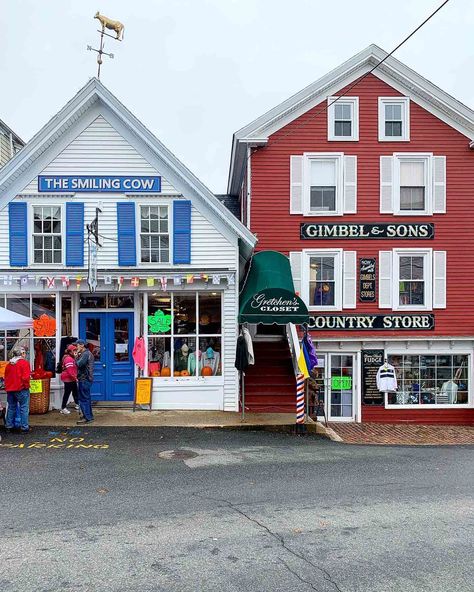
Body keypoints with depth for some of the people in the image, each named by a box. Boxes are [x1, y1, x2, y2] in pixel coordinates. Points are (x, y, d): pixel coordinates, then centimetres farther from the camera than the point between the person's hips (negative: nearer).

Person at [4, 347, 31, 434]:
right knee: (24, 408, 0)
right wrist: (26, 386, -3)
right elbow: (25, 377, -18)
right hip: (21, 389, -7)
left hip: (10, 389, 7)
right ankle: (24, 427, 0)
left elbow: (6, 377, 16)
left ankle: (9, 426, 22)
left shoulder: (9, 364, 10)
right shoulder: (24, 363, -11)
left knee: (11, 408, 16)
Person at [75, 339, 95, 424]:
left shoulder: (85, 354, -15)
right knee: (87, 398, 16)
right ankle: (89, 416, 22)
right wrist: (78, 356, 4)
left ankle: (87, 417, -6)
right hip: (87, 379, 11)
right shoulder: (88, 353, 18)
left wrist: (77, 356, -9)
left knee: (83, 398, -7)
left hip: (84, 380, -11)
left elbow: (79, 364, -24)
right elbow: (81, 364, 16)